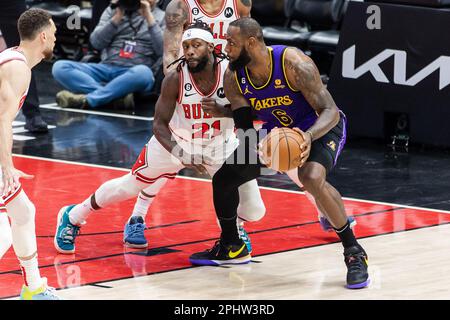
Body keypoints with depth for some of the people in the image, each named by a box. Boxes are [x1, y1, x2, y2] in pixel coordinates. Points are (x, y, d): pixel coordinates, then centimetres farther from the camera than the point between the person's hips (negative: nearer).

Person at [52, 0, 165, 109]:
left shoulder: (163, 18, 10)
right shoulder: (114, 10, 16)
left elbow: (163, 51, -6)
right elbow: (96, 42, 5)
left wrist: (149, 17, -8)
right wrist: (118, 17, -4)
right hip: (106, 68, 3)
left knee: (143, 73, -41)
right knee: (59, 67, -20)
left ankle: (85, 100, -38)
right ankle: (118, 95, -32)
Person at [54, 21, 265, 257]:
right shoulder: (175, 79, -27)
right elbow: (159, 125, -21)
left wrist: (223, 112, -35)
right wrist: (182, 155, -37)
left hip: (220, 144, 2)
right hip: (175, 142, -2)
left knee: (254, 211, -5)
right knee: (128, 186, 5)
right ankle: (72, 218, 28)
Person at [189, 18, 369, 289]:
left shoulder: (293, 63, -33)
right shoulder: (234, 78, -15)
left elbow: (330, 111, -31)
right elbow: (245, 124, -8)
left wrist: (308, 136, -51)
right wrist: (258, 147, -32)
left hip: (321, 127, -7)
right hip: (277, 131, 7)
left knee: (313, 179, -36)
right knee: (223, 178, 6)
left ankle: (354, 253, -22)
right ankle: (230, 246, 32)